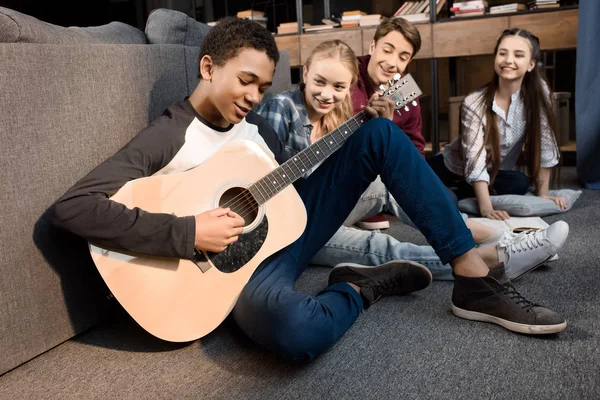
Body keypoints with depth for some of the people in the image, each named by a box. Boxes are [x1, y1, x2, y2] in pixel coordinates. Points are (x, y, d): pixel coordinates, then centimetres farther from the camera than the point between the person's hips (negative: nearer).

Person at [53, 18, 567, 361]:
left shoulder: (257, 128, 12)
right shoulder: (168, 136, -12)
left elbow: (292, 187, 15)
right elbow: (72, 206, -21)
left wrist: (360, 124, 5)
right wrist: (185, 233, -27)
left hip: (284, 230, 8)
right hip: (239, 265, -7)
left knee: (380, 133, -4)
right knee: (296, 332, -45)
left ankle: (475, 279, -9)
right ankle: (362, 287, -8)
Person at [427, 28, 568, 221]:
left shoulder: (539, 92, -16)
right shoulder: (474, 103, -25)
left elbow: (544, 144, -11)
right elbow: (475, 161, -29)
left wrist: (542, 194, -13)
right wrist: (486, 209, -39)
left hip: (496, 173, 2)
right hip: (455, 169, -2)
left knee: (519, 184, -29)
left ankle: (462, 197, -8)